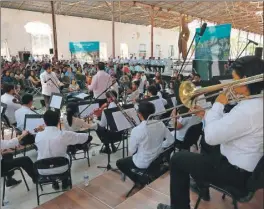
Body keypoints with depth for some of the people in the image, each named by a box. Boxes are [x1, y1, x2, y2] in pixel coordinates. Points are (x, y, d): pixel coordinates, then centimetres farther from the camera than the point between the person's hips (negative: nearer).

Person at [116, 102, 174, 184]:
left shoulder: (137, 130, -26)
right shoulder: (160, 124, -11)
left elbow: (131, 151, -15)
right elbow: (171, 140, 0)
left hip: (143, 163, -6)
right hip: (158, 159, 6)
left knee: (120, 163, 19)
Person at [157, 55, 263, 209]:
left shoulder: (248, 109, -32)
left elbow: (211, 137, -30)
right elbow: (229, 123, 12)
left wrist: (218, 105, -19)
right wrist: (207, 115, 6)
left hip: (237, 172, -10)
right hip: (249, 164, 10)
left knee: (178, 159, -1)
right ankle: (202, 187, 44)